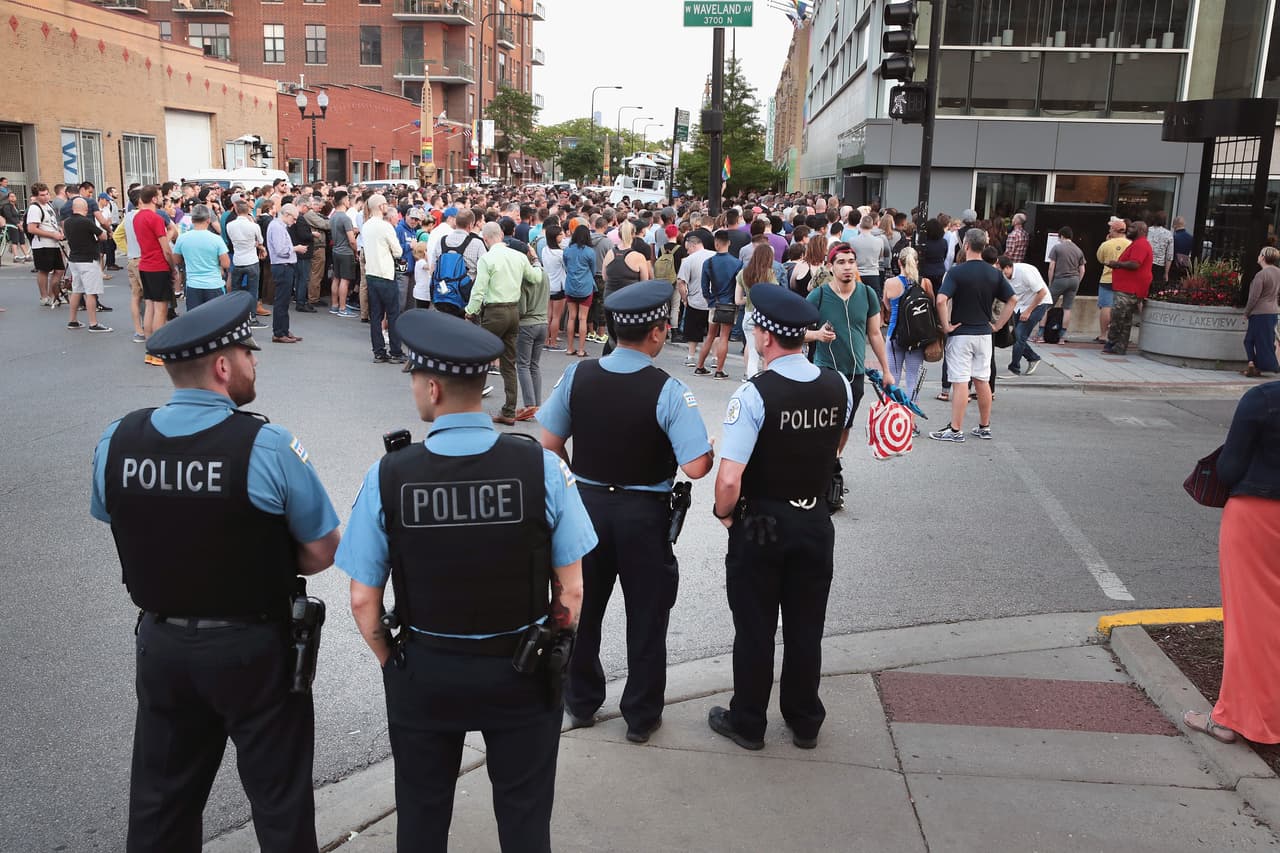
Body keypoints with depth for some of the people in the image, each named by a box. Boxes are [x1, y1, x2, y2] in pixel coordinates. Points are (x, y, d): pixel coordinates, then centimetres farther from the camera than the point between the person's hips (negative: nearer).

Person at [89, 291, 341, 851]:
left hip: (160, 642, 5)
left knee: (161, 801, 23)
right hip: (253, 648, -4)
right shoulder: (267, 447, -22)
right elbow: (321, 553, -14)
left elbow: (117, 526, 6)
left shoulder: (115, 442, -8)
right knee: (279, 802, 15)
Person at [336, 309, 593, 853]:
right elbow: (571, 592, -12)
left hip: (422, 674, 1)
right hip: (523, 673, 0)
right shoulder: (542, 468, -18)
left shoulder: (387, 477, -17)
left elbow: (363, 601, -11)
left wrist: (393, 663, 7)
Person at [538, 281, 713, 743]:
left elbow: (550, 442, -1)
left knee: (582, 605, 20)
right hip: (644, 514, -3)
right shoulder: (668, 391, -19)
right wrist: (712, 449, -1)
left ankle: (580, 702, 36)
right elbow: (695, 467, -23)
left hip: (586, 503, 4)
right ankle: (641, 716, 27)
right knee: (646, 615, 14)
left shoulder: (577, 375, -8)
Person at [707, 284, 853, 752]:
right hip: (815, 523, 5)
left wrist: (724, 512, -8)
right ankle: (805, 723, 33)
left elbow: (729, 480, -27)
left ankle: (747, 723, 27)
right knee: (806, 630, 17)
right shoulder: (838, 387, -6)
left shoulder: (754, 394, -23)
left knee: (754, 630, 11)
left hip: (760, 526, -4)